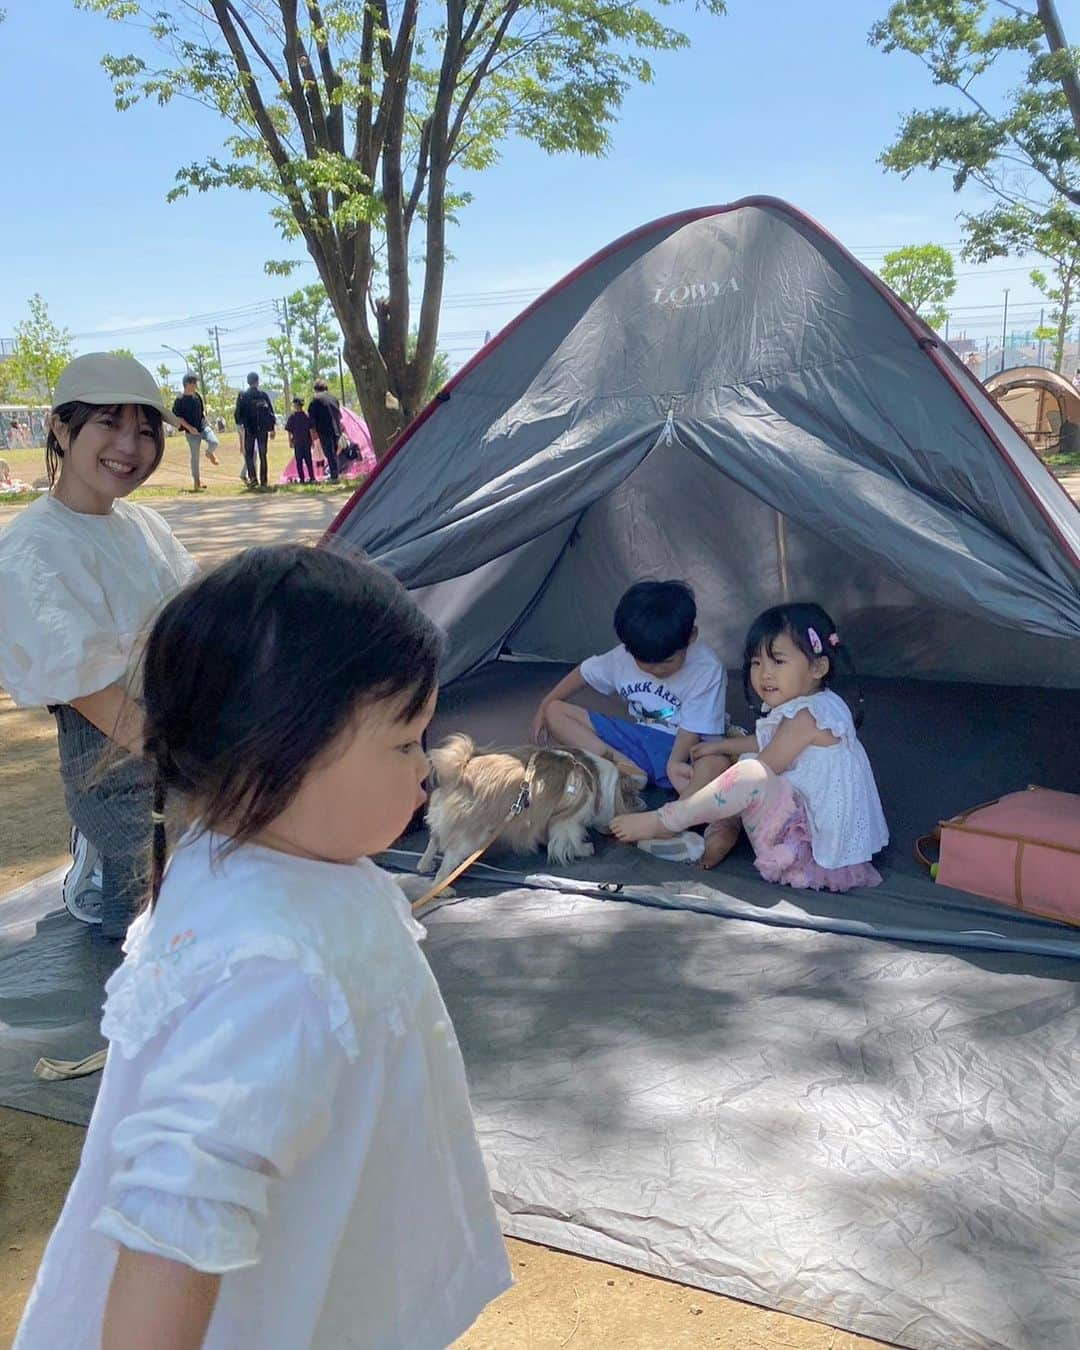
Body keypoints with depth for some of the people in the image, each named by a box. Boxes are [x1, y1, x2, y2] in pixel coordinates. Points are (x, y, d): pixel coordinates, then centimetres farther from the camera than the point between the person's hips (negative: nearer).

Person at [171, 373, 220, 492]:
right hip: (191, 432, -4)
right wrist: (189, 427, -19)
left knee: (214, 443, -24)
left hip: (203, 427, 4)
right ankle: (197, 481, 14)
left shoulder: (198, 396, 6)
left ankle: (209, 453, 13)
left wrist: (206, 421, 12)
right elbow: (177, 417, -11)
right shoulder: (180, 400, -10)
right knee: (195, 457, 2)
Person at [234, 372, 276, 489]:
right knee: (262, 455, 7)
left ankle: (252, 477, -12)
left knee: (248, 454, 7)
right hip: (263, 429, 2)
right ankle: (263, 480, 5)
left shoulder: (242, 395, -1)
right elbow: (271, 412, 3)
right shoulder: (264, 394, 4)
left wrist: (240, 426, 6)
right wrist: (272, 428, 8)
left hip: (249, 429, -2)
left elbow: (239, 413, -3)